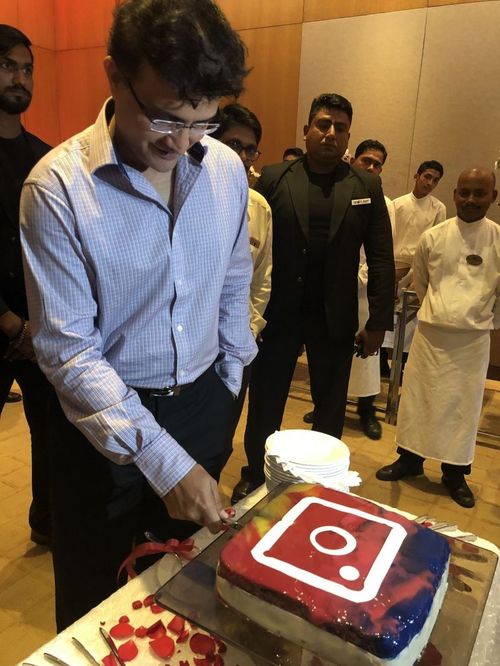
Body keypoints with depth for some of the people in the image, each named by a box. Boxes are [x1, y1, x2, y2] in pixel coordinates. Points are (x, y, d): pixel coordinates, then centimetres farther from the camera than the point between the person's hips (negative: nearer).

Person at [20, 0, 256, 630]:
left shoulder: (227, 168, -4)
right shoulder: (58, 187, -19)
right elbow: (68, 351, -19)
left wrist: (229, 380, 10)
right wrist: (163, 460, -22)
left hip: (202, 403, 4)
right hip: (101, 416, -3)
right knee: (92, 594, 20)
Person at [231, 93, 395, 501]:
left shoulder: (367, 186, 2)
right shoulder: (274, 178, -1)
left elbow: (381, 258, 0)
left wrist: (379, 321, -5)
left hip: (336, 317, 1)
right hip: (278, 313, -1)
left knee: (331, 406, 14)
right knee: (265, 401, 12)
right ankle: (255, 474, 33)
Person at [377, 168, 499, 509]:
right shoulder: (433, 237, -2)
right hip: (431, 333, 1)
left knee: (464, 404, 9)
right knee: (418, 396, 9)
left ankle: (455, 472, 26)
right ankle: (410, 459, 28)